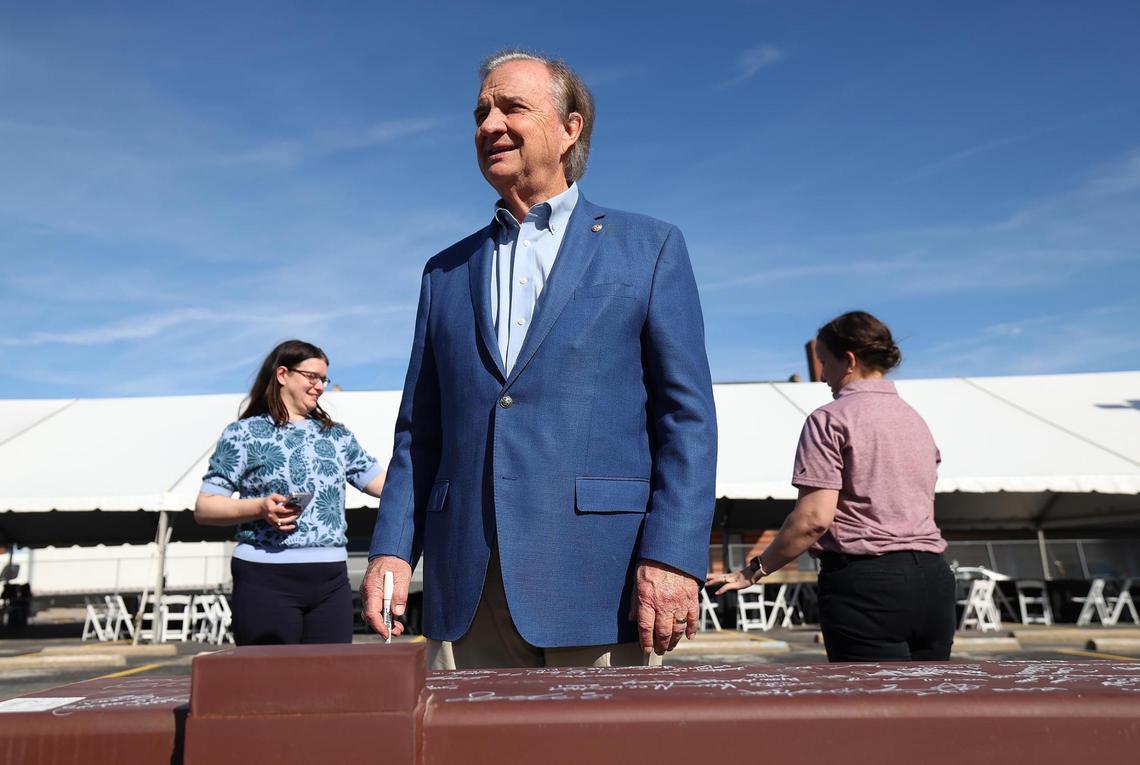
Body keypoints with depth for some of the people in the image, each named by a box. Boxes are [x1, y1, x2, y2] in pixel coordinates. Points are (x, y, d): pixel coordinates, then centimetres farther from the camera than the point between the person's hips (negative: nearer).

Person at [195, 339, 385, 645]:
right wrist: (260, 508, -16)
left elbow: (386, 483, 10)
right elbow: (204, 508, -1)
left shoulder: (337, 435, 14)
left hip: (332, 579, 4)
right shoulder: (244, 433, 3)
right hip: (267, 579, -4)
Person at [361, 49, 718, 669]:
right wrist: (392, 549, 3)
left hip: (597, 574, -3)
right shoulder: (446, 272, 16)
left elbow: (687, 416, -2)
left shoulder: (649, 248, 6)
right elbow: (419, 431, 15)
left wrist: (672, 558, -12)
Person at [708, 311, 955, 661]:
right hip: (932, 577, 8)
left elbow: (815, 517, -16)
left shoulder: (831, 419, -8)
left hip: (865, 581, -7)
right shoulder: (916, 420, 17)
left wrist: (754, 570, -8)